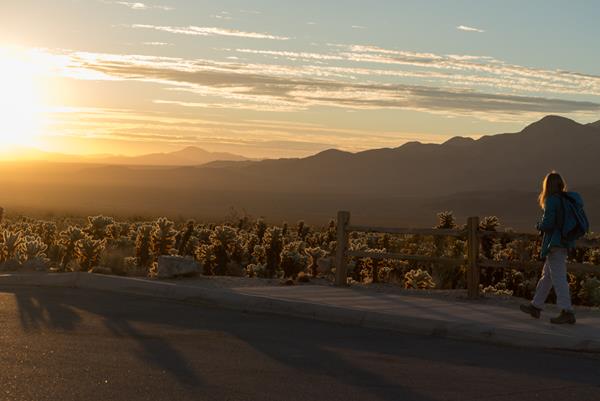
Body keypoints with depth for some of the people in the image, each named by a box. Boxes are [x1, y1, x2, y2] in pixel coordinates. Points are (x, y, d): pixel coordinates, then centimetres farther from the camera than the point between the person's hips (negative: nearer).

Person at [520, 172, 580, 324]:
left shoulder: (552, 200, -13)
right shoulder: (568, 200, 10)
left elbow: (547, 223, -19)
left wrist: (540, 226, 3)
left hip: (555, 243, -9)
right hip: (566, 242, 9)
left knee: (558, 278, -8)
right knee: (547, 276, 17)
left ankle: (567, 312, -10)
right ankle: (536, 306, 26)